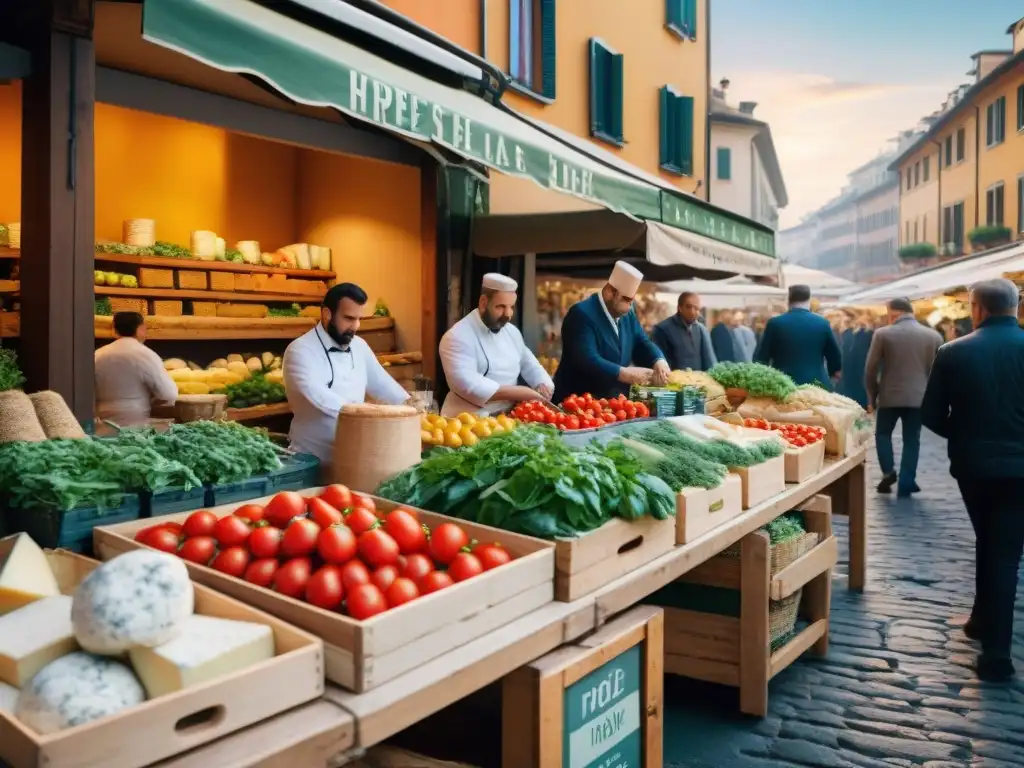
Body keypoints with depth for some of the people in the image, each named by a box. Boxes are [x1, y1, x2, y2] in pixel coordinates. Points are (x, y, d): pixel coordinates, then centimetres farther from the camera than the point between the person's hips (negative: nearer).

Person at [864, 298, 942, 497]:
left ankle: (888, 471, 1)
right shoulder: (933, 336, 3)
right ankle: (905, 486, 8)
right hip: (919, 397, 2)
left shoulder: (883, 334, -5)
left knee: (883, 433, 18)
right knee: (912, 440, 10)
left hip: (890, 396, -2)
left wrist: (872, 398, 9)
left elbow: (870, 370, -2)